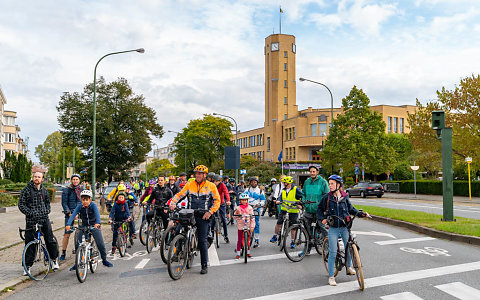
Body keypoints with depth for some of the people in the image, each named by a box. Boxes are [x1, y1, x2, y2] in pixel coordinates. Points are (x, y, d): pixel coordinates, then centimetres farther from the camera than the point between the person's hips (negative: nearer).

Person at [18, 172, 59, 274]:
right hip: (31, 219, -2)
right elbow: (21, 204, -3)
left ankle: (54, 259, 17)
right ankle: (27, 266, 14)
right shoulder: (26, 190, 0)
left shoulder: (44, 190, 12)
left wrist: (47, 210, 6)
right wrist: (30, 213, -15)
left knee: (50, 240, -1)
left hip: (44, 218, 2)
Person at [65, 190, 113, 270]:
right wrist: (68, 224, -42)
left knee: (100, 244, -12)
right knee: (77, 244, -7)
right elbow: (73, 215, -24)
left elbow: (97, 214, -35)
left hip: (94, 226, -2)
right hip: (84, 226, 3)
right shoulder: (79, 206, -12)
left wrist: (98, 223, -55)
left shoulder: (93, 205, -19)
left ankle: (104, 260, 9)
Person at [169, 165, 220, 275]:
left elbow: (217, 200, 1)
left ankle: (204, 265, 5)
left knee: (202, 240, -3)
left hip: (203, 216, -3)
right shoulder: (189, 184, 6)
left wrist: (210, 212, -10)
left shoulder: (211, 186, 1)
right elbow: (179, 194, 6)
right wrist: (173, 203, -12)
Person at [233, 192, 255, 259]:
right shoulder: (238, 208, 1)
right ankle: (238, 253, 10)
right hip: (240, 226, 0)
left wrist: (252, 226, -6)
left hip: (248, 226, 0)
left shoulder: (250, 208, 1)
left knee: (248, 240, 8)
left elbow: (252, 218, 0)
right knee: (239, 240, 2)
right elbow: (235, 217, 0)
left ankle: (248, 252, 22)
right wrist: (236, 213, -20)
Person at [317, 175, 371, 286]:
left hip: (345, 227, 2)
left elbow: (351, 209, 15)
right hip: (333, 228, -2)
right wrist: (322, 219, -8)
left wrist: (361, 214, 4)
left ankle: (349, 267, 34)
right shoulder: (327, 197, -2)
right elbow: (319, 209, 7)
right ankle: (331, 276, 6)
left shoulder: (345, 197, 3)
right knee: (332, 252, -4)